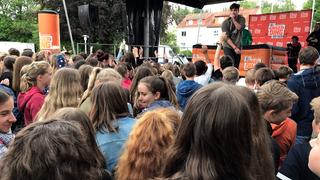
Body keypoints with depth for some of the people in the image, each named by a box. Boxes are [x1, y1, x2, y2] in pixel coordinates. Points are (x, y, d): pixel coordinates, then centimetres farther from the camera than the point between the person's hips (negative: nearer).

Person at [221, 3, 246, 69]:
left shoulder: (241, 19, 4)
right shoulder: (225, 23, -7)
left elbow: (240, 28, -16)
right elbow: (227, 38, -13)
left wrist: (233, 19, -18)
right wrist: (235, 48, -18)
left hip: (238, 47, 3)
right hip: (228, 47, -3)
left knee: (236, 67, 3)